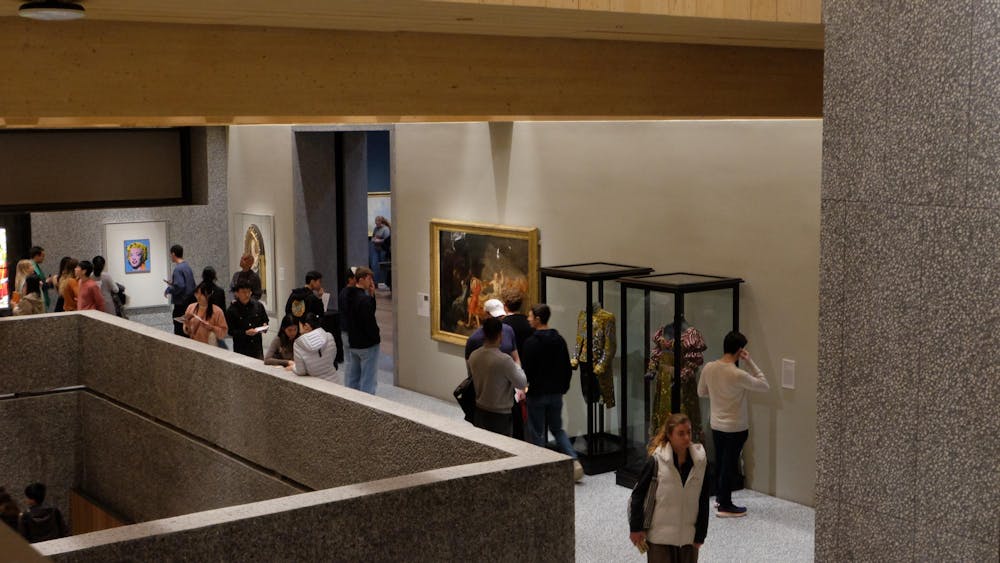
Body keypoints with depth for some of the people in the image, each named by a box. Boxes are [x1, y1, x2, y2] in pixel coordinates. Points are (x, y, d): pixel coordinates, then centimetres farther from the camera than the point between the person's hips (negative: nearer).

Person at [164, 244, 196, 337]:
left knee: (179, 330, -4)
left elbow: (179, 287, -25)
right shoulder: (187, 266, 10)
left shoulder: (178, 269, -17)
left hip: (181, 304, -9)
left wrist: (169, 289, -7)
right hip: (189, 302, 9)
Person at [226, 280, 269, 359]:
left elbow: (265, 320, 17)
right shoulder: (232, 310, -6)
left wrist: (264, 326, -5)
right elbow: (230, 331, -7)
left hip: (257, 347, 3)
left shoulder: (258, 305, 4)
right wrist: (245, 333, -19)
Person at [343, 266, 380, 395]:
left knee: (352, 378, 15)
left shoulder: (350, 296, 7)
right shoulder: (364, 299, -21)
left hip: (353, 343, 9)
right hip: (367, 345, -9)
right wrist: (377, 337, -6)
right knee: (368, 379, -3)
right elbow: (369, 322, -21)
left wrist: (371, 295, 1)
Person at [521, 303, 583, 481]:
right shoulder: (559, 340, 4)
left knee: (537, 433, 6)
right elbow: (567, 368, 9)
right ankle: (574, 461, 0)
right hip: (556, 393, 6)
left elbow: (526, 370, -15)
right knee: (557, 429, 17)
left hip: (537, 393, -6)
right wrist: (563, 387, 18)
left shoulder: (531, 342, -15)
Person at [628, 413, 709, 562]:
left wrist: (700, 534, 2)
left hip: (688, 536, 3)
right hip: (660, 535, -3)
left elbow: (703, 500, 1)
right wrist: (636, 528, -6)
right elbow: (638, 494, -7)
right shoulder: (657, 460, -14)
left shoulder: (700, 460, -5)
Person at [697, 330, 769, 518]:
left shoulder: (709, 368, -7)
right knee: (730, 465, 5)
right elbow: (764, 385, -13)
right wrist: (750, 362, -13)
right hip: (736, 428, -6)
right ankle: (725, 506, 12)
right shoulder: (738, 375, -26)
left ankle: (719, 496, 36)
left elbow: (701, 392, 8)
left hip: (716, 424, 6)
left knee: (720, 461, 21)